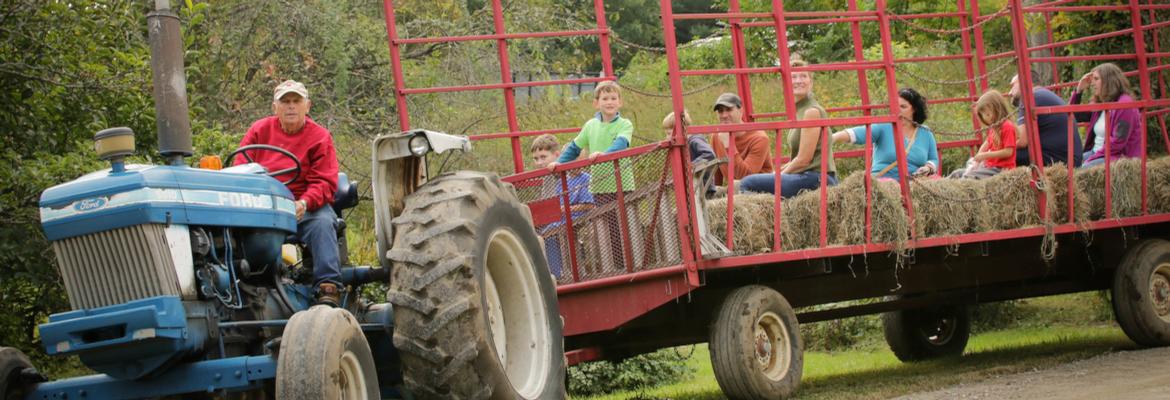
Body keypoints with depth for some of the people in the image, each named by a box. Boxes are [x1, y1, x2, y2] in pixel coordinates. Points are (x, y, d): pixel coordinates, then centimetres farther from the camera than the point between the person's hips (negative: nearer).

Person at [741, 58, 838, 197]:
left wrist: (779, 175, -4)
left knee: (748, 183, -18)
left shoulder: (812, 111, -12)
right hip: (805, 176, 10)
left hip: (815, 179, -10)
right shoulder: (799, 110, 17)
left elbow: (803, 159, -14)